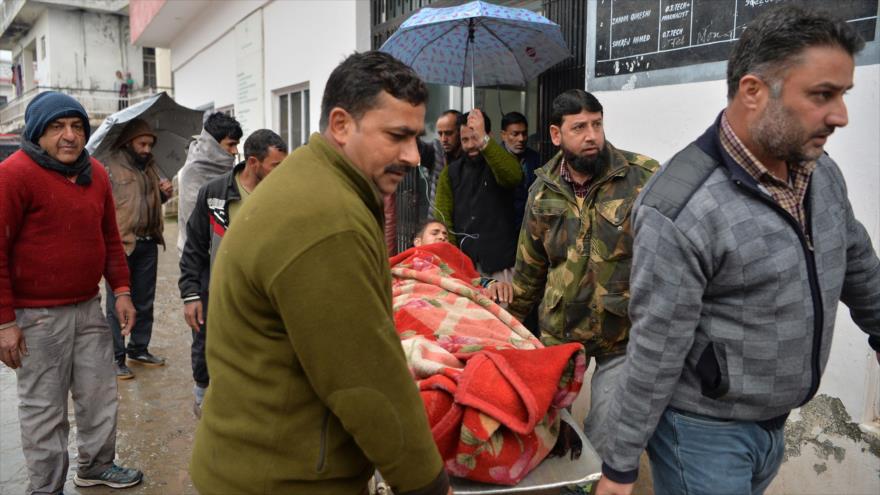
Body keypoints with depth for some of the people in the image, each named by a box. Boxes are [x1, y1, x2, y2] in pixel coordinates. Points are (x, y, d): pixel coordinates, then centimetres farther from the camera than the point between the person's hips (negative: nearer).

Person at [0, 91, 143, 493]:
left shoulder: (95, 173, 8)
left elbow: (110, 237, 16)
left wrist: (121, 290, 10)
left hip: (89, 307, 7)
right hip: (39, 316, -7)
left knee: (100, 395, 17)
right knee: (45, 408, 6)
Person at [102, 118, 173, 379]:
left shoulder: (150, 165, 14)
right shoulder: (108, 166, -8)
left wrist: (165, 192, 5)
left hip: (149, 244, 7)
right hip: (120, 243, -7)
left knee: (144, 301, 15)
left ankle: (139, 349, 29)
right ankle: (116, 357, 10)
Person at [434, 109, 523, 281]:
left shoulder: (502, 163, 1)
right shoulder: (450, 172, 9)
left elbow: (513, 176, -25)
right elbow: (443, 219, 2)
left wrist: (483, 141, -34)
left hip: (500, 263, -2)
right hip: (463, 263, 2)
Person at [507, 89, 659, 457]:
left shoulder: (645, 177, -11)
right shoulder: (543, 191, 3)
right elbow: (530, 268, 13)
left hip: (624, 336, -3)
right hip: (558, 333, 4)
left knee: (605, 438, 4)